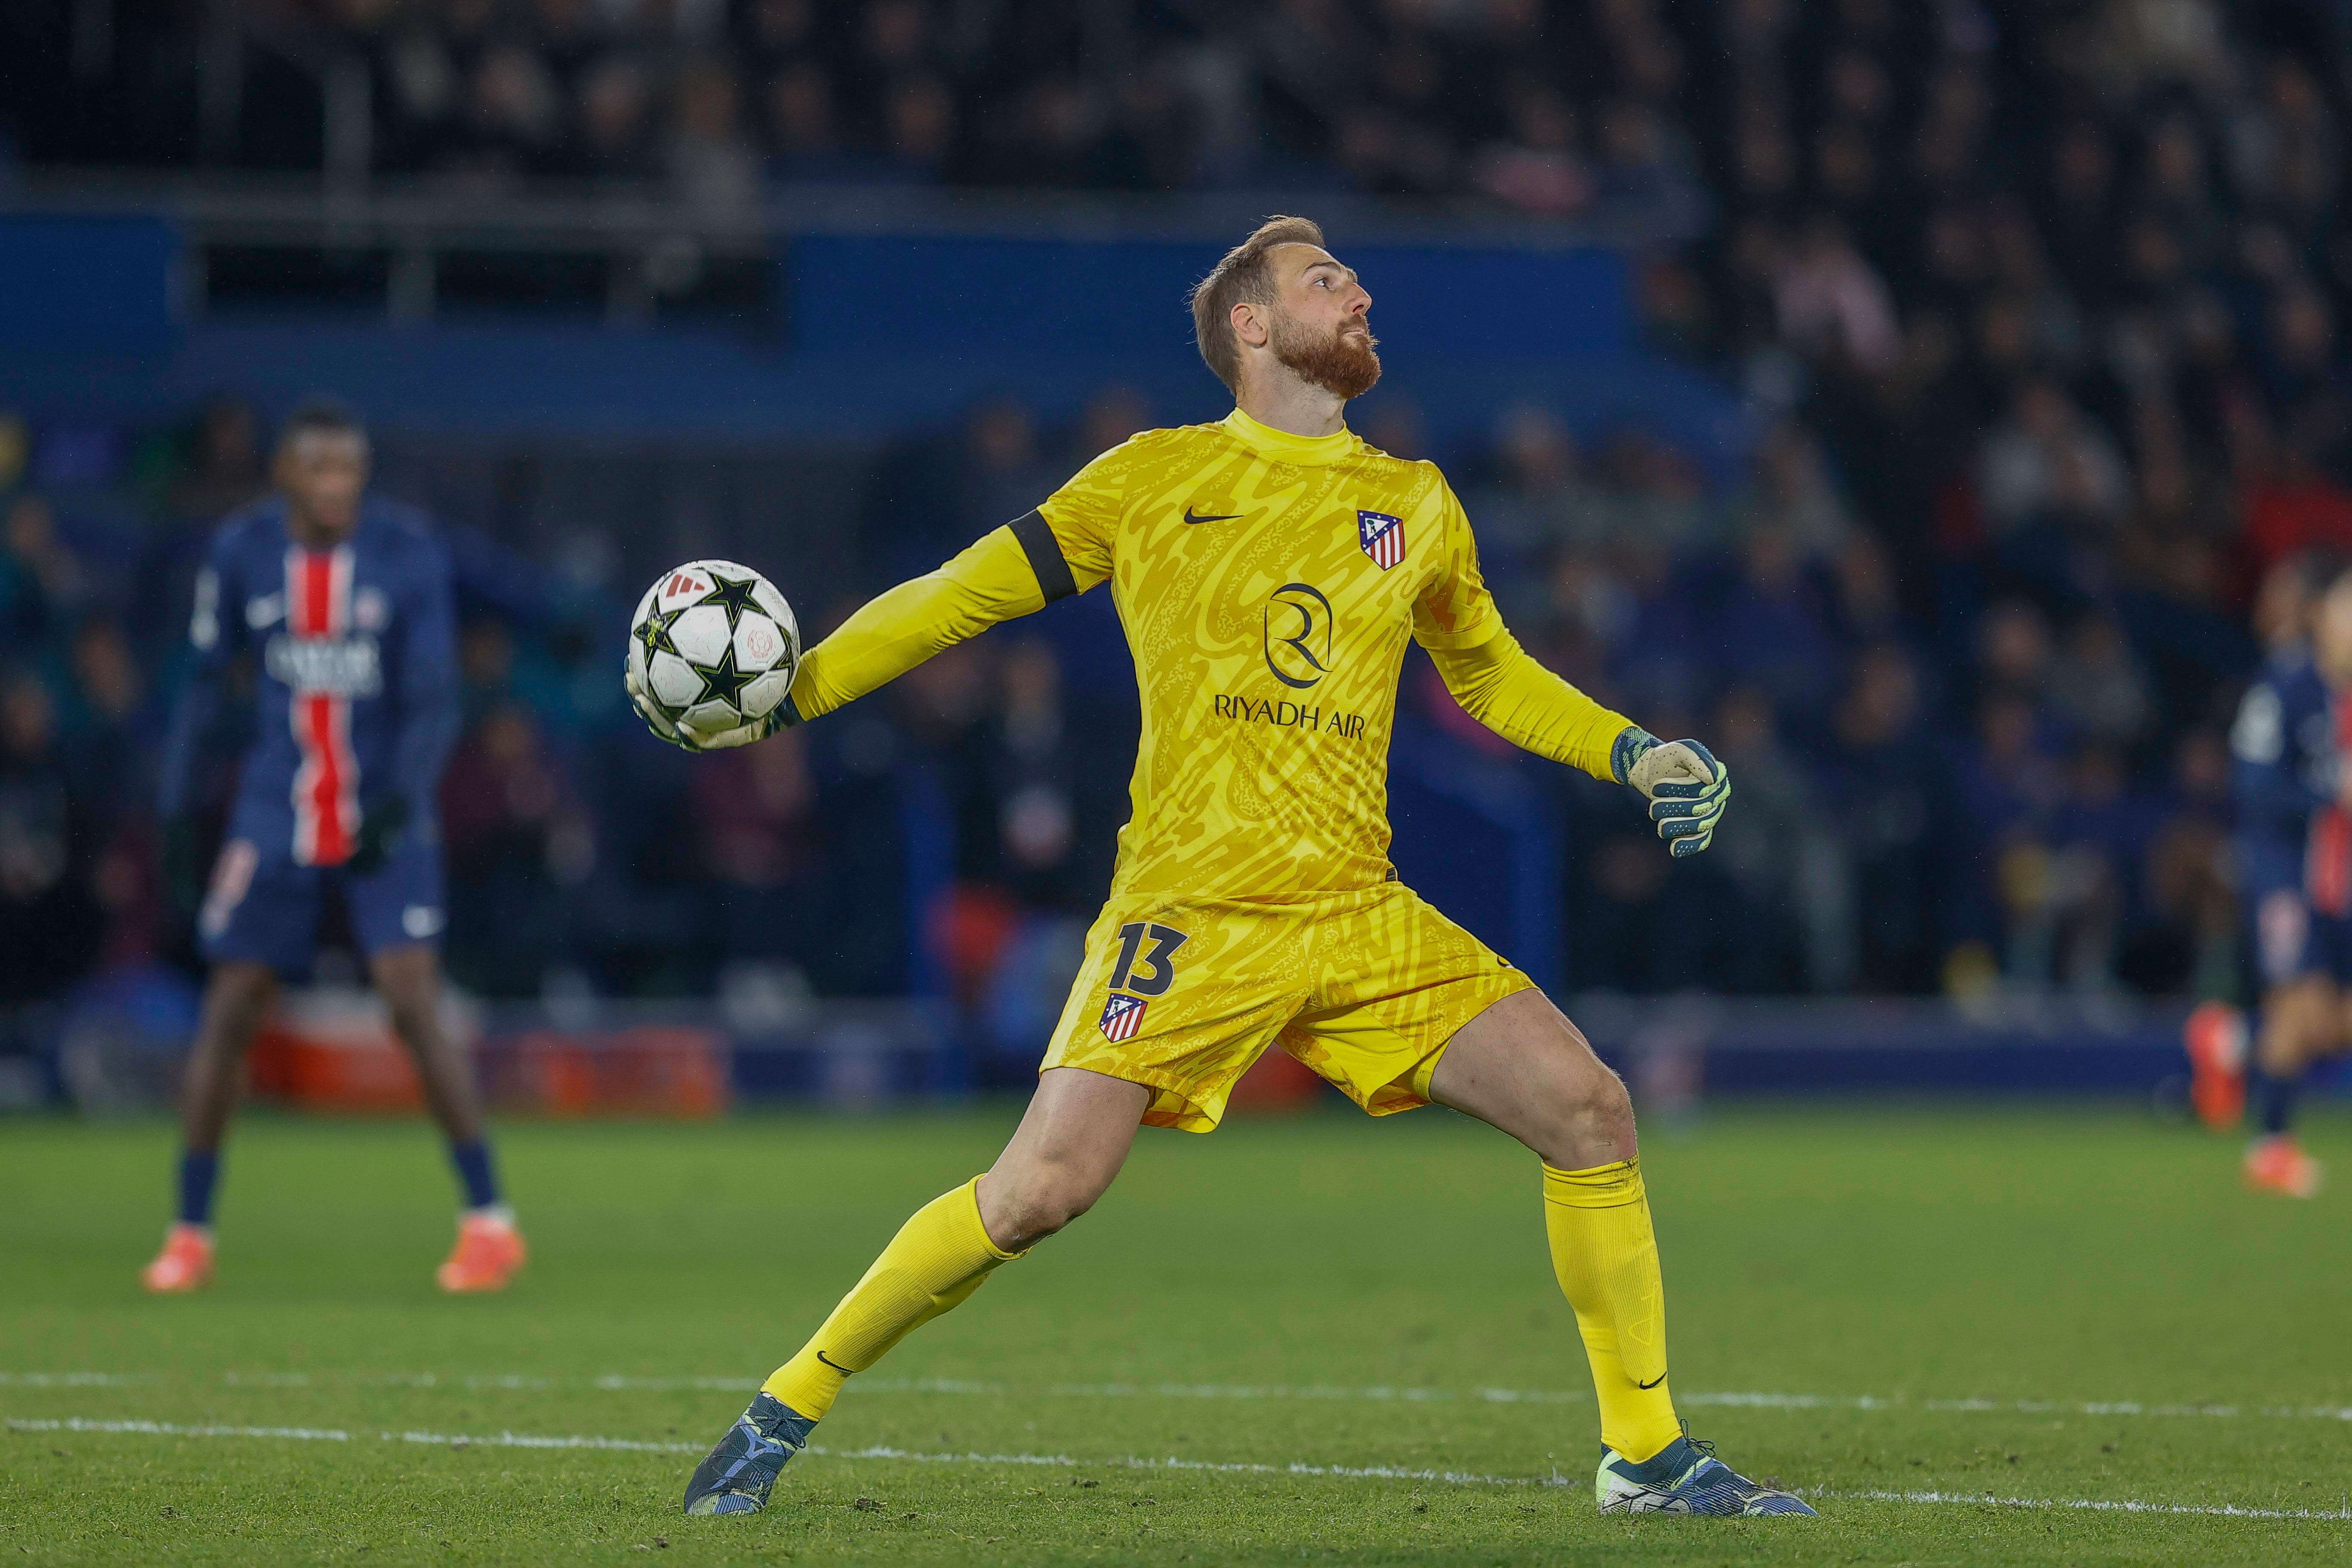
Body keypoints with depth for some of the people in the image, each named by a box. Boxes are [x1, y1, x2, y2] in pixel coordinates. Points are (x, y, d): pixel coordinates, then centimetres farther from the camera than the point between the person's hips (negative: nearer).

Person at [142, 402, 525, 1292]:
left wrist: (399, 804, -25)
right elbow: (204, 685, 6)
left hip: (383, 815, -2)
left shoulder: (409, 556, -10)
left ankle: (489, 1222, -3)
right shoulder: (242, 553, -4)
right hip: (277, 814, 2)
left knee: (415, 1008, -12)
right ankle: (190, 1234, 13)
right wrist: (178, 810, 3)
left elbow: (433, 701, -11)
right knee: (229, 1014, 0)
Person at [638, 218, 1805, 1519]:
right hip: (1191, 915, -4)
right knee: (1044, 1189, -17)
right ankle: (786, 1408, 1)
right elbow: (962, 596, 9)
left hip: (1362, 919, 4)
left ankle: (1647, 1455, 4)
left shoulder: (1414, 507, 16)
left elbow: (1494, 678, 30)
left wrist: (1634, 755, 15)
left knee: (1590, 1114, -9)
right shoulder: (1158, 480, 4)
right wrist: (786, 693, 1)